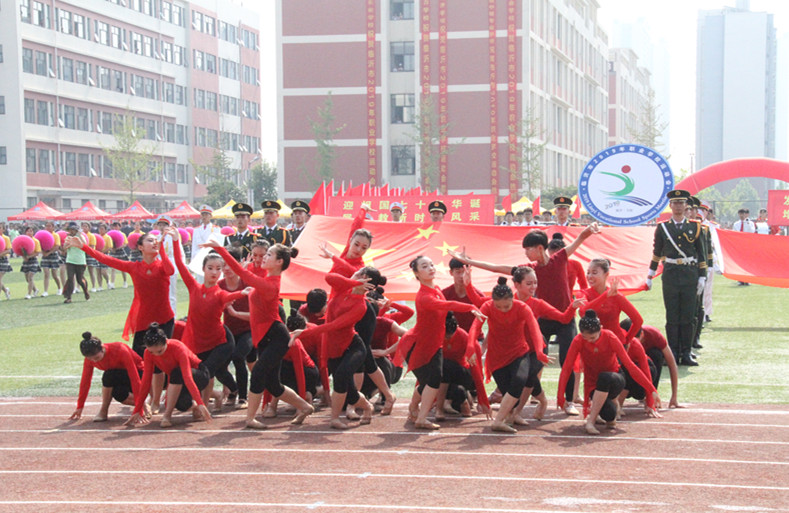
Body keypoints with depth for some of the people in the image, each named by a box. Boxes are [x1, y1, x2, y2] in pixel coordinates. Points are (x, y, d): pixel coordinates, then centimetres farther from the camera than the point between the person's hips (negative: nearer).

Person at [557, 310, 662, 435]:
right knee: (609, 414, -31)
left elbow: (630, 365, -17)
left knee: (604, 377, -40)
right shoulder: (578, 341, -16)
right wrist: (560, 396, -19)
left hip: (613, 381, -1)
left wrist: (651, 390, -19)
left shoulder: (610, 338, -18)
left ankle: (591, 420, -26)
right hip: (594, 386, 1)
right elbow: (566, 368, -13)